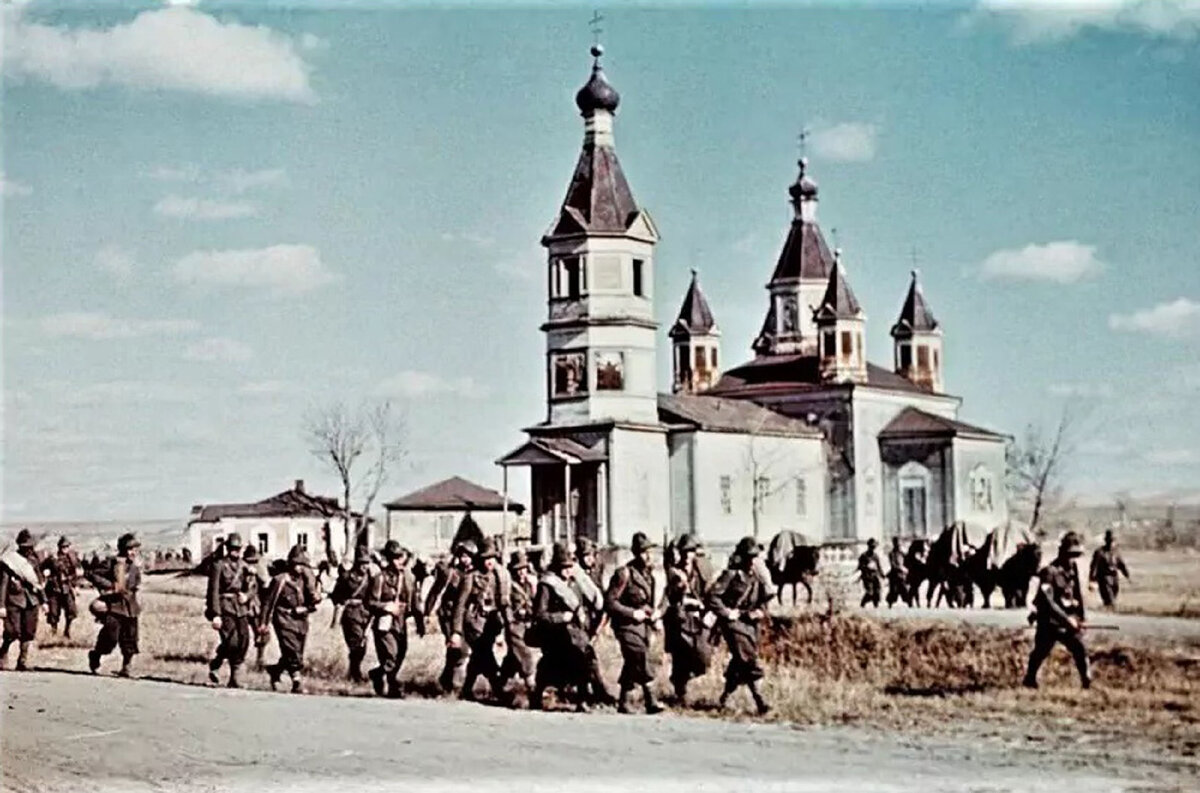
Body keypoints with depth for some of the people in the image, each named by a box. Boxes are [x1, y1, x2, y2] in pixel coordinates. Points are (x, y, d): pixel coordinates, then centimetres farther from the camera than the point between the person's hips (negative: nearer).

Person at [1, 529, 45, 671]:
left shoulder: (34, 560, 12)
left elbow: (39, 581, 20)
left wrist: (43, 600, 19)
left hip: (32, 601, 5)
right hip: (14, 600, -5)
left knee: (28, 633, 4)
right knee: (13, 632, -10)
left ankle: (22, 662, 12)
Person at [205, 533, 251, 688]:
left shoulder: (243, 566, 13)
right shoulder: (219, 565, -5)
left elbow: (249, 587, 21)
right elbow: (213, 591, -9)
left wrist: (246, 595, -4)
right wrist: (215, 614, -16)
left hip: (240, 609, 6)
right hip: (224, 607, -6)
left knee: (243, 642, -1)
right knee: (231, 641, -17)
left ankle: (234, 677, 8)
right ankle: (214, 665, 8)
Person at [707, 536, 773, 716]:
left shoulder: (757, 578, 7)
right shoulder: (731, 575, -12)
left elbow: (765, 599, 18)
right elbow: (712, 595, -15)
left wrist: (760, 611, -1)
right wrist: (726, 613, -17)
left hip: (750, 623, 7)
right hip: (734, 622, -7)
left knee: (739, 661, 14)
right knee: (749, 660, -14)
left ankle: (725, 695, 33)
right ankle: (759, 701, -16)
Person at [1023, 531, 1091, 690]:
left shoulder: (1072, 570, 4)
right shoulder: (1050, 572, -19)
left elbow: (1077, 595, 14)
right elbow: (1048, 601, -23)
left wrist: (1079, 618, 10)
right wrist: (1066, 618, -26)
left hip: (1068, 621, 6)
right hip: (1049, 621, -6)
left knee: (1080, 648, -6)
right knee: (1041, 651, 7)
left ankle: (1087, 681, -1)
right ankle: (1030, 679, 25)